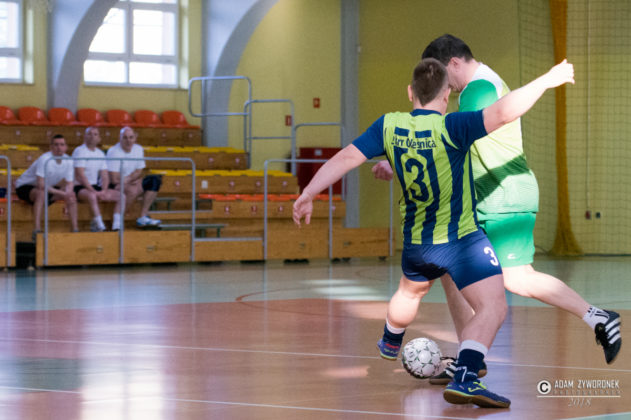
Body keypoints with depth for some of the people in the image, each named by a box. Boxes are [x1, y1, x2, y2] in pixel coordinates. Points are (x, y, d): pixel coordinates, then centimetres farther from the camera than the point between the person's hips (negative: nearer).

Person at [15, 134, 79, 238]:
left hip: (48, 188, 7)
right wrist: (61, 193, -35)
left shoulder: (68, 161, -7)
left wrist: (68, 192, -23)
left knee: (71, 195, -7)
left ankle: (75, 229, -1)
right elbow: (41, 185, -33)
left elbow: (69, 183, 1)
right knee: (41, 193, -39)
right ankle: (37, 231, -43)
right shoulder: (44, 159, -29)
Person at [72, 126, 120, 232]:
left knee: (120, 196, -9)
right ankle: (100, 226, -43)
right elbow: (80, 175, -14)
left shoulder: (100, 153, 15)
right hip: (80, 187, -7)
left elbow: (105, 176, 11)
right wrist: (93, 191, -21)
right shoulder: (79, 151, -6)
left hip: (96, 187, 7)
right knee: (92, 196, -39)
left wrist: (104, 190, -9)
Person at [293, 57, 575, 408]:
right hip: (463, 240, -7)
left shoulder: (389, 126, -5)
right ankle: (464, 379, -28)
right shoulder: (449, 128, -21)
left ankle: (390, 343, 61)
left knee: (411, 291, 35)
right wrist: (547, 81, -23)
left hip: (415, 243, 7)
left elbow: (345, 158, -6)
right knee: (493, 308, -10)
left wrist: (308, 195, 2)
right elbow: (503, 113, -32)